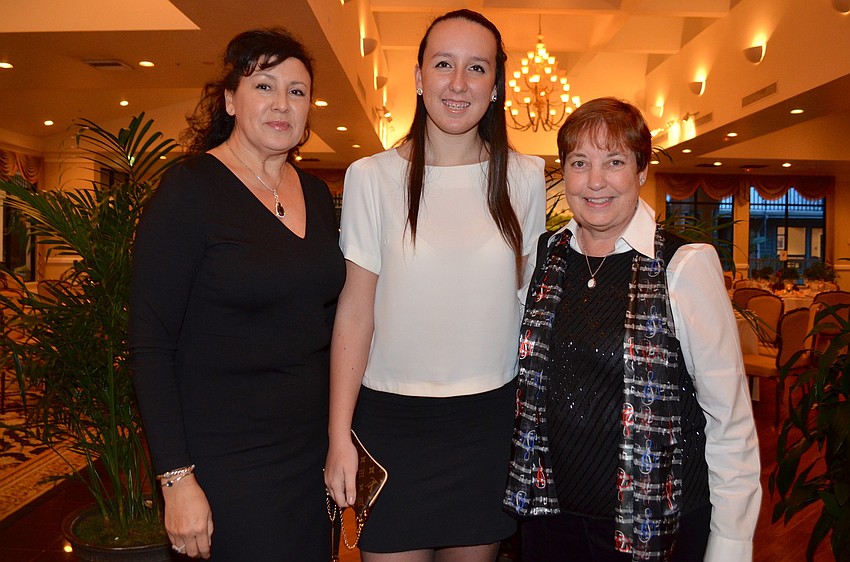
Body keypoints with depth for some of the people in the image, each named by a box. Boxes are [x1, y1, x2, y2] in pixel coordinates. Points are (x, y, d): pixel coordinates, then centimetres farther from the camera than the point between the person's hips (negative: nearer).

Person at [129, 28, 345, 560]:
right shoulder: (189, 189, -11)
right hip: (225, 463, -5)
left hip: (315, 447, 6)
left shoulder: (318, 194, 6)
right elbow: (151, 345, -13)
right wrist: (177, 477, -16)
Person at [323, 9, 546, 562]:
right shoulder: (372, 177, -5)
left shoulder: (524, 179, 1)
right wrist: (339, 436, -6)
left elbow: (530, 299, 8)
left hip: (491, 415, 2)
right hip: (393, 414, -1)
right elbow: (355, 312, -4)